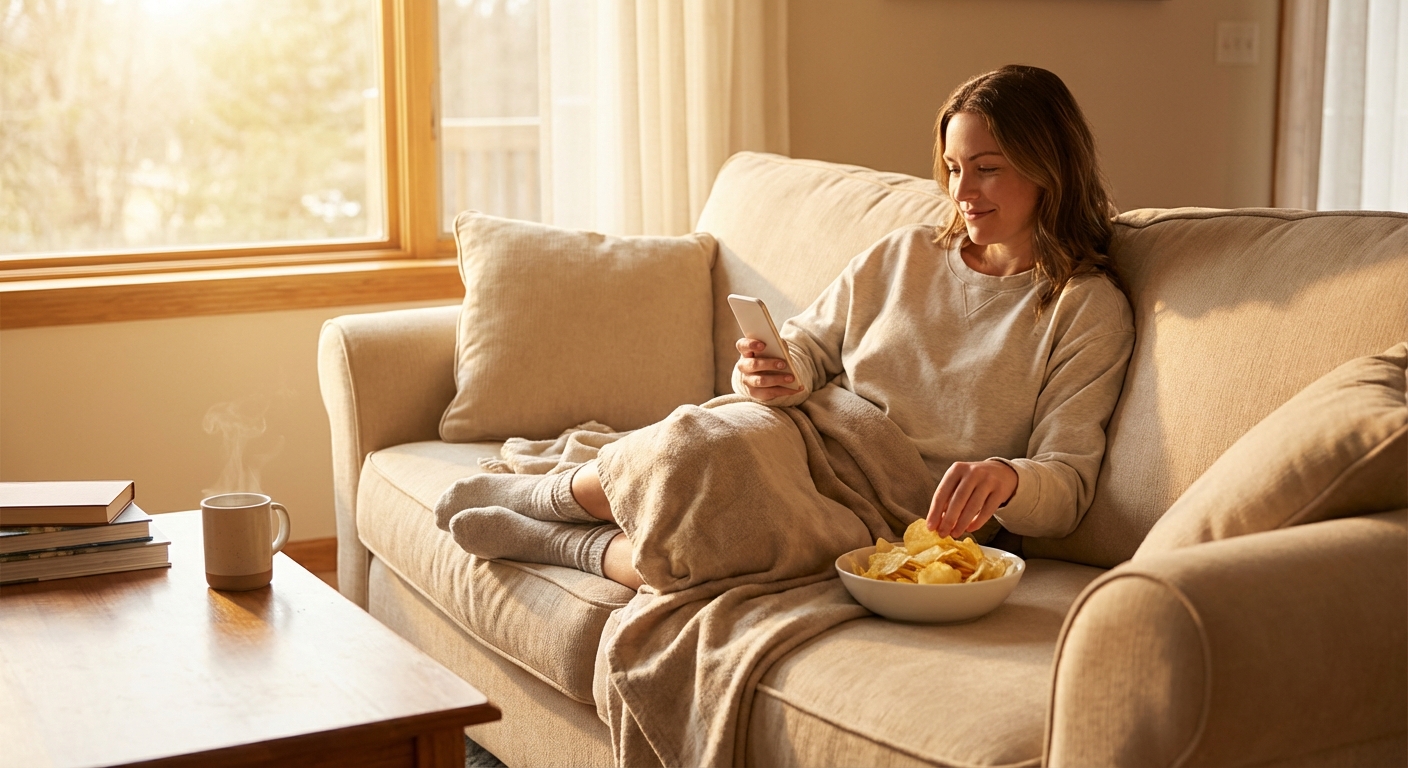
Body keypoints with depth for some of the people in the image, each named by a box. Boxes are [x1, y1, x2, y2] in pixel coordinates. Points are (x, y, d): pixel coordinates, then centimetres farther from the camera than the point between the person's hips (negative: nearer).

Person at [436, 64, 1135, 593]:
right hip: (802, 436, 4)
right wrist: (772, 376, -7)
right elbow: (807, 345, 19)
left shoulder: (1090, 310, 1)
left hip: (894, 515, -3)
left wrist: (1004, 478, -28)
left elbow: (1067, 487, -4)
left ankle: (548, 537, -7)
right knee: (700, 443, -37)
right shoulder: (903, 254, 14)